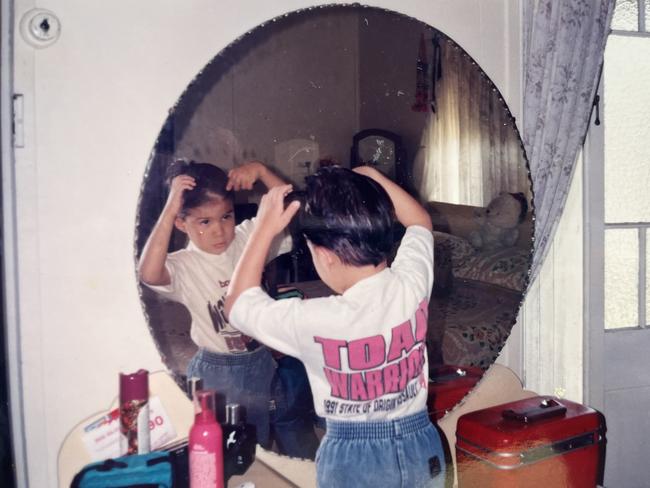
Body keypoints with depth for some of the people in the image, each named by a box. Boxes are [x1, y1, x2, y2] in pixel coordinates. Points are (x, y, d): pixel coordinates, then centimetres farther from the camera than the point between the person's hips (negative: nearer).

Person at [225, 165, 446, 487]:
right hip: (421, 447, 4)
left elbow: (237, 305, -7)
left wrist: (265, 228, -9)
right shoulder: (412, 285, -16)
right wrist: (371, 177, 6)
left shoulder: (313, 321, -26)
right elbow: (420, 223, 8)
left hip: (354, 460, -3)